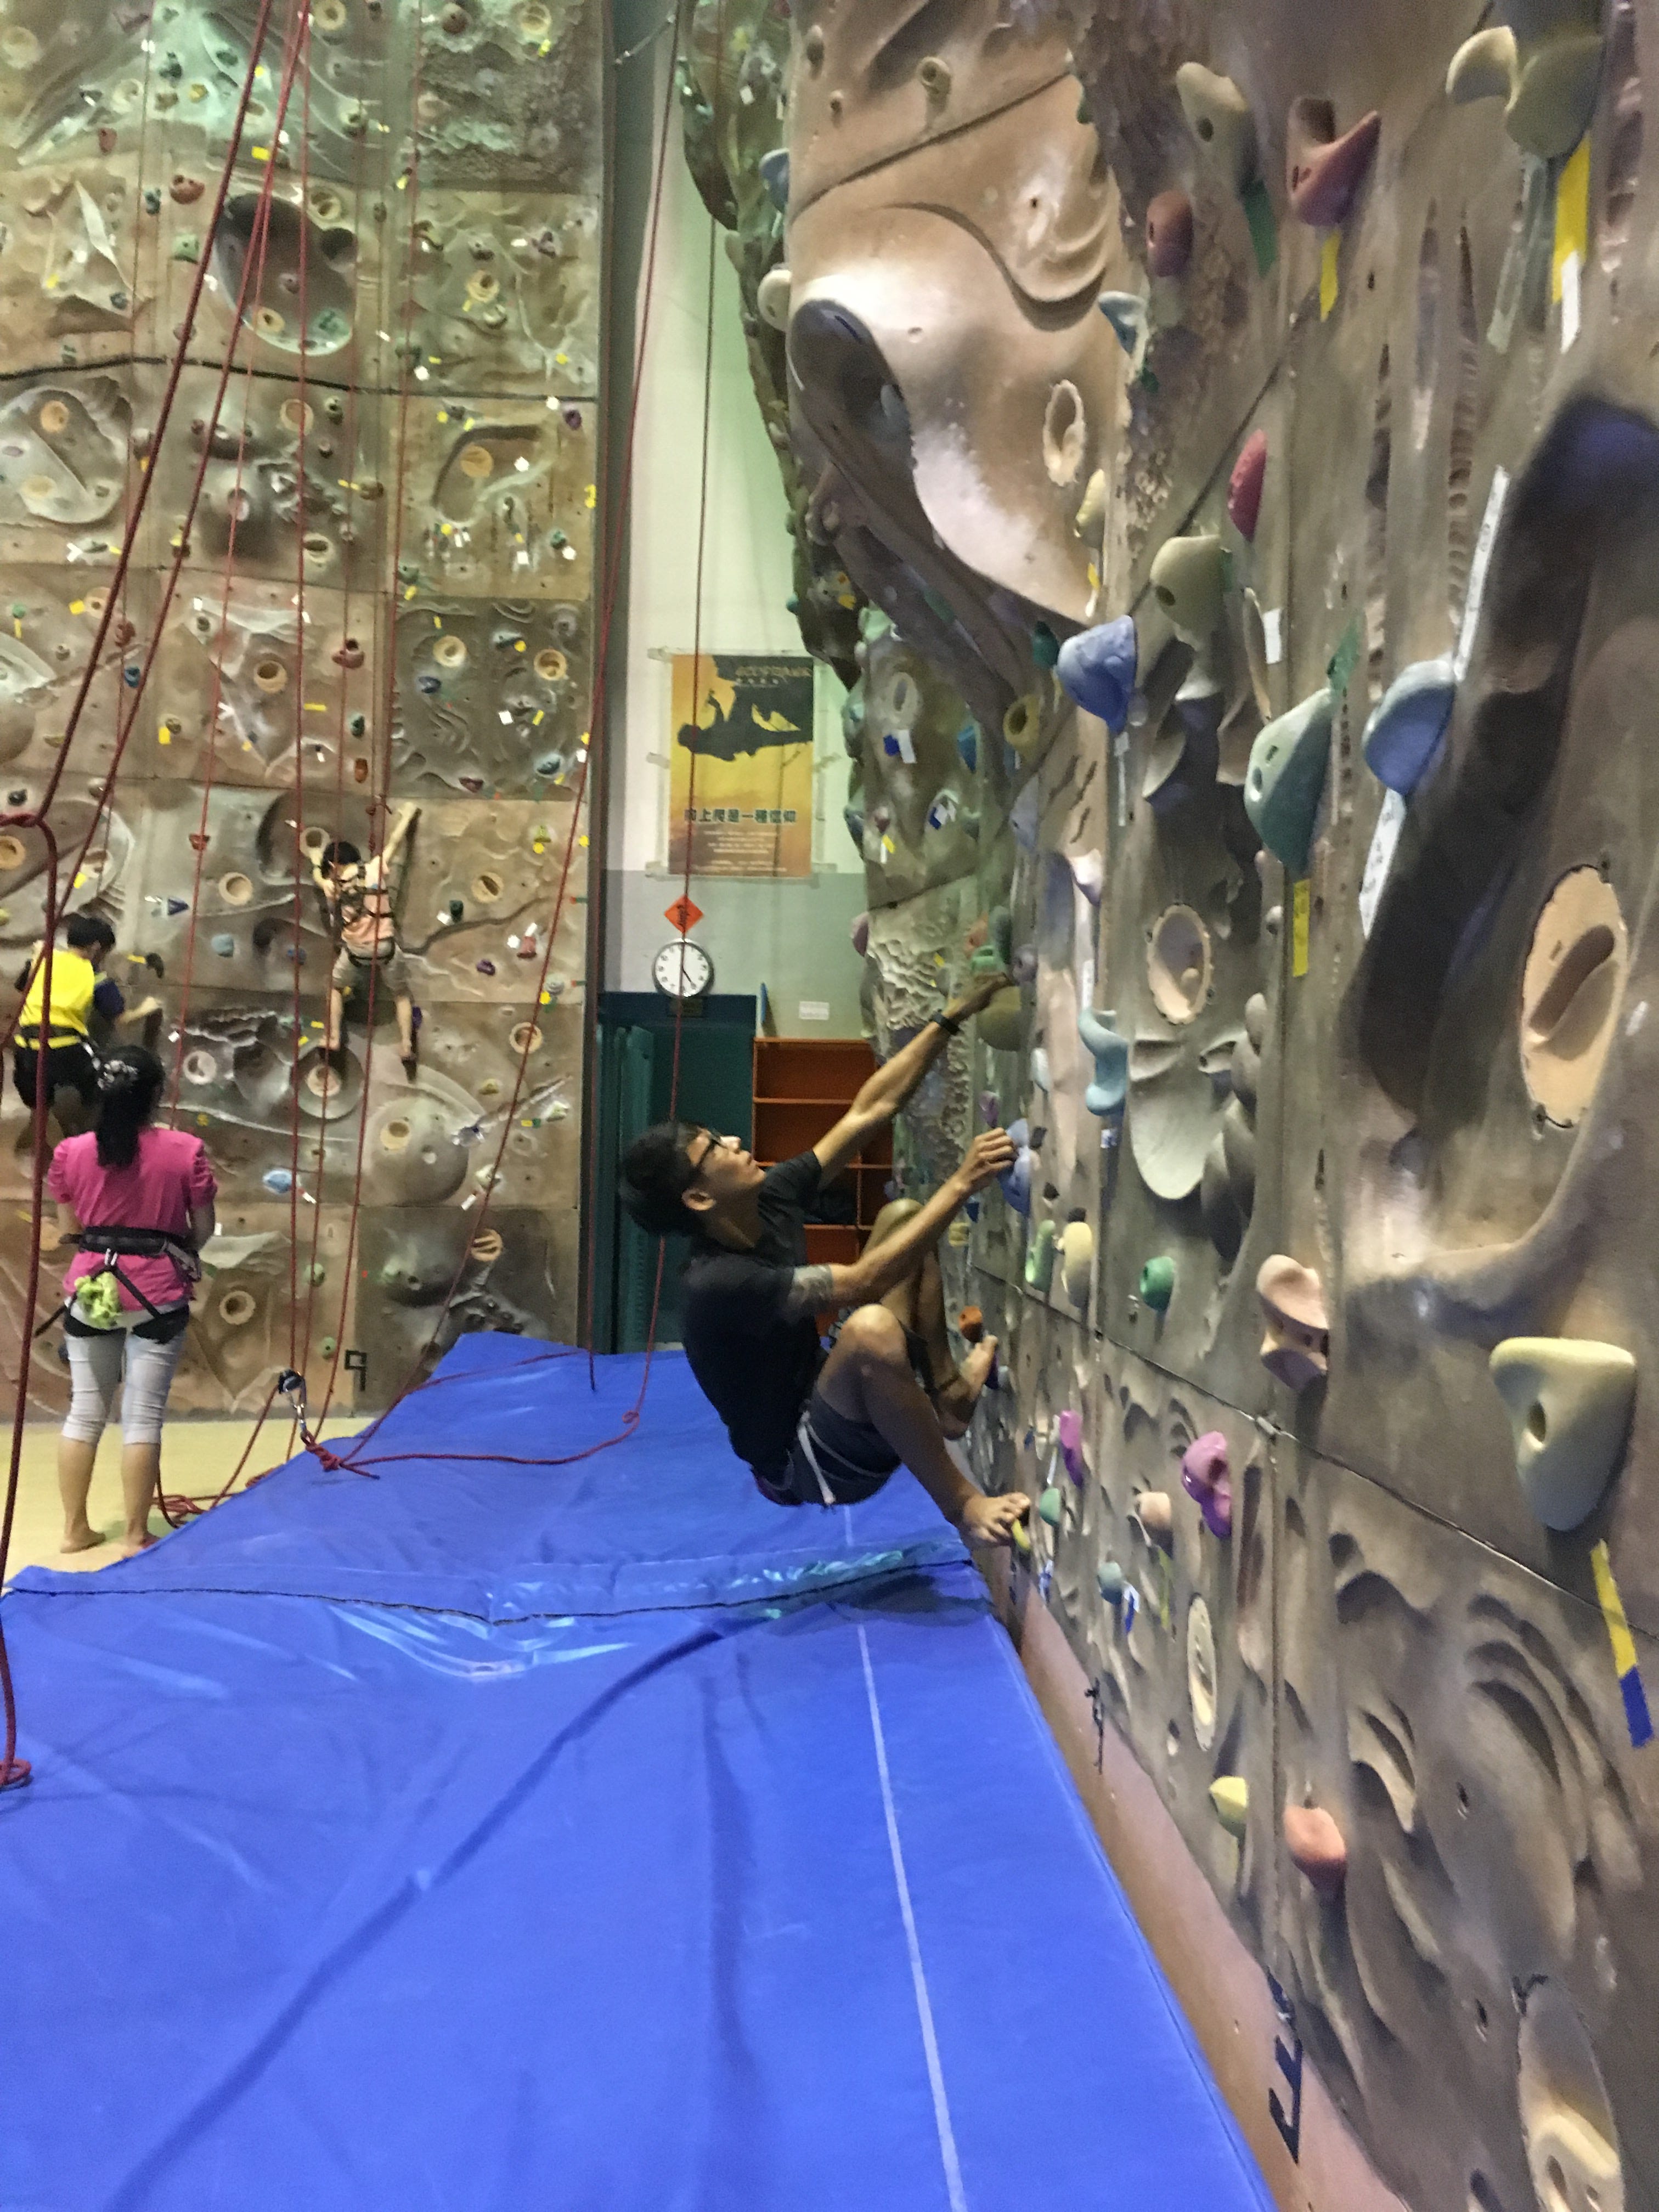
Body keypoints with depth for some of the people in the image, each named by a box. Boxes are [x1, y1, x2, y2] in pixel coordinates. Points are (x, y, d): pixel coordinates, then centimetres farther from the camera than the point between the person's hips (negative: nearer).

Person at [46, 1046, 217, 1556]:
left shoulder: (71, 1152, -4)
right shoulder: (185, 1151, -11)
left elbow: (68, 1228, 4)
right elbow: (203, 1229, -3)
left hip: (90, 1289, 3)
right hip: (157, 1294, -3)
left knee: (84, 1412, 13)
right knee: (143, 1416, 3)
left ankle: (76, 1528, 22)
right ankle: (136, 1535, 9)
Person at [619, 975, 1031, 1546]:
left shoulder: (770, 1200, -5)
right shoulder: (720, 1283, -29)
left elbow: (868, 1112, -3)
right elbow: (865, 1283, -34)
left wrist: (951, 1019, -7)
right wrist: (962, 1183, -33)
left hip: (823, 1402, 9)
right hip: (806, 1464, -9)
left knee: (902, 1215, 3)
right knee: (872, 1327, -42)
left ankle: (945, 1390, 0)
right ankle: (961, 1504, -22)